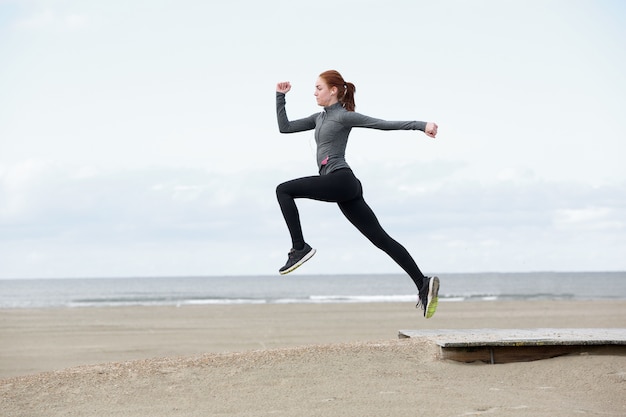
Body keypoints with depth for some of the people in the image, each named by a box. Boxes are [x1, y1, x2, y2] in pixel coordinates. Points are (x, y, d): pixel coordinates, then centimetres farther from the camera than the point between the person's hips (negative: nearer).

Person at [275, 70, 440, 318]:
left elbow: (384, 124, -8)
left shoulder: (344, 116, -1)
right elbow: (285, 127, 26)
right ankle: (423, 284, -1)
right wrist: (280, 97, 23)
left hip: (340, 179, -9)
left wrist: (420, 125, -17)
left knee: (283, 190, -8)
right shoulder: (320, 118, 24)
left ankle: (300, 247, -9)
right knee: (381, 239, 3)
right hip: (343, 186, 9)